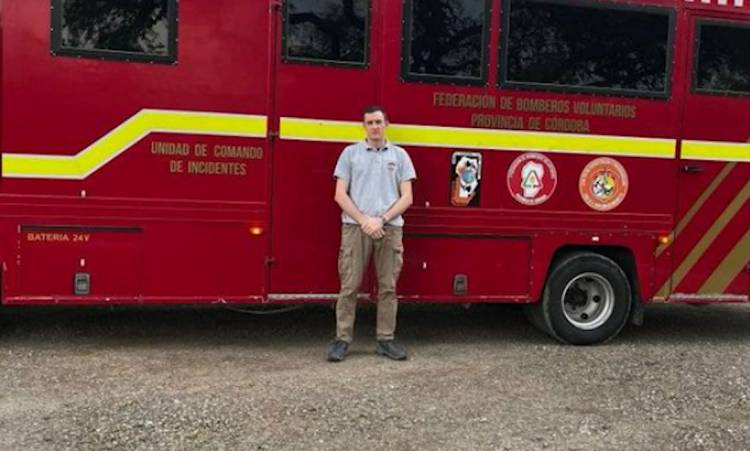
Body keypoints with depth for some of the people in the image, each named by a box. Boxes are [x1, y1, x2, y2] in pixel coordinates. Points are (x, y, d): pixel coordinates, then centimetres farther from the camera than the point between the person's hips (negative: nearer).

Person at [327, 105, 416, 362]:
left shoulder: (400, 155, 11)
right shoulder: (350, 153, 8)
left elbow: (406, 197, 5)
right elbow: (340, 195, 2)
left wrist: (382, 219, -8)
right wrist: (364, 220, -10)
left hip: (390, 228, 1)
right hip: (355, 227, -1)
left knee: (388, 287, 4)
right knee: (349, 286, -1)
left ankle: (386, 340, 12)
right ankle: (342, 339, 5)